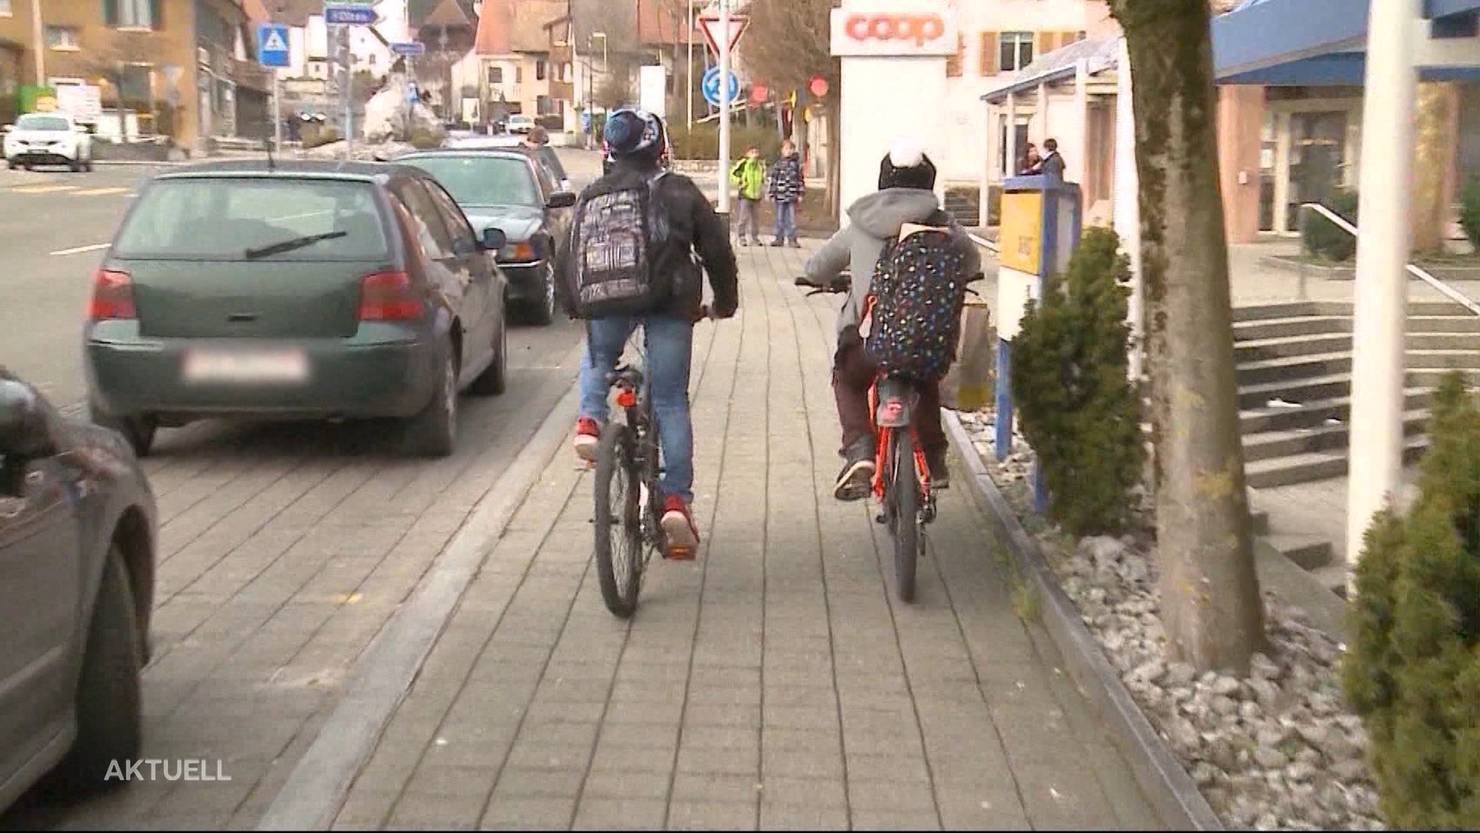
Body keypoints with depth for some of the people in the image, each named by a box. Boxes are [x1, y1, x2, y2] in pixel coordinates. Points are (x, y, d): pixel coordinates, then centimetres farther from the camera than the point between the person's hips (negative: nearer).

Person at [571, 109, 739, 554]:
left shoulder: (594, 194, 10)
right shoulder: (681, 192, 9)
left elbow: (572, 254, 13)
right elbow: (717, 250, 10)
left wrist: (572, 302, 27)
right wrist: (725, 301, 22)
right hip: (671, 302, -1)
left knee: (598, 359, 32)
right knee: (671, 403, 3)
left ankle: (590, 421, 5)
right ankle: (677, 498, -4)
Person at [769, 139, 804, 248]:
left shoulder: (796, 163, 5)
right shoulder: (778, 164, 3)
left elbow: (800, 179, 7)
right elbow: (773, 179, 4)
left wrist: (800, 194, 3)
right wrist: (772, 194, 0)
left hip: (792, 196, 0)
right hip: (780, 195, 0)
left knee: (792, 218, 1)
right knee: (780, 218, 6)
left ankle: (792, 239, 7)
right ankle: (779, 239, 14)